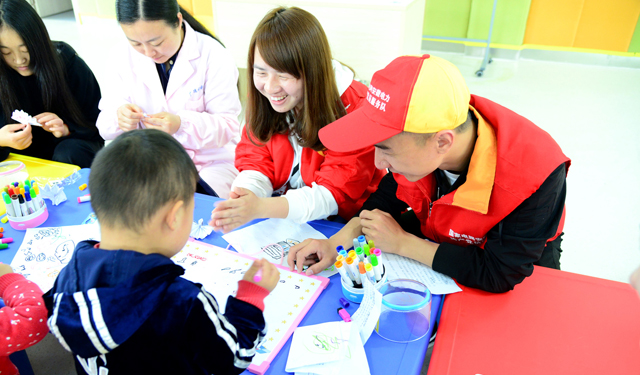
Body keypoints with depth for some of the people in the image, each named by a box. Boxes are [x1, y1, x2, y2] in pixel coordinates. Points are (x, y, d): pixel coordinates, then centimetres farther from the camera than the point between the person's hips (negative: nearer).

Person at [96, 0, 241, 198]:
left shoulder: (213, 55, -10)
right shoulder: (124, 56, 0)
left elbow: (228, 126, -12)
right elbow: (105, 125, 1)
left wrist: (182, 124, -31)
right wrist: (119, 117, -24)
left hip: (210, 162, -3)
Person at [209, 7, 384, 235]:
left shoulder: (354, 110, -21)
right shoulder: (263, 100, -5)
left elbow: (334, 195, -23)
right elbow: (255, 164, -3)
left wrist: (260, 207, -37)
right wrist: (241, 200, -28)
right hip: (274, 219, 2)